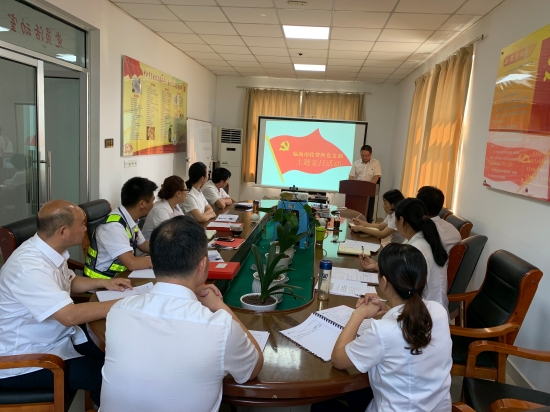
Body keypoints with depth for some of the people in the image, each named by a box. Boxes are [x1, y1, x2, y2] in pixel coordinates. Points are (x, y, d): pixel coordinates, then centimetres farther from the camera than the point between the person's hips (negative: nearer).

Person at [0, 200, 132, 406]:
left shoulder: (49, 251, -2)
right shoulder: (29, 268, -31)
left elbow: (69, 282, 17)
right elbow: (70, 315, -35)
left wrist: (103, 282, 1)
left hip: (56, 335, 9)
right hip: (25, 362, -9)